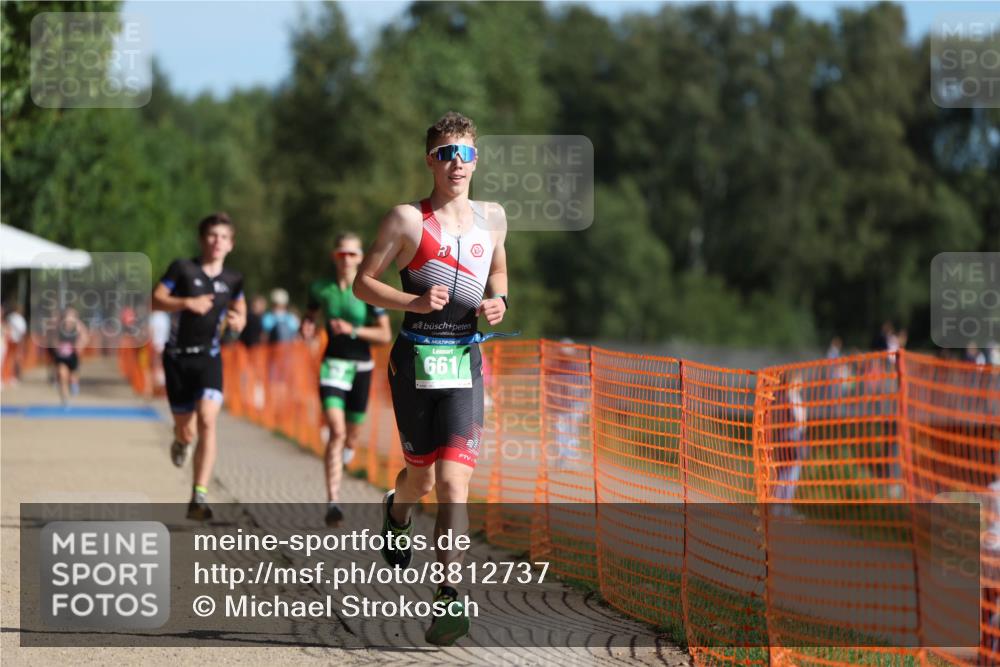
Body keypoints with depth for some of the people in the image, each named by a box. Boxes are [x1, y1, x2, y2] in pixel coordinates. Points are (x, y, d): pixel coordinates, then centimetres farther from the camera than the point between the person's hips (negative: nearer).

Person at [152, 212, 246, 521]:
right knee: (186, 430, 4)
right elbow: (155, 300, -5)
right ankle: (181, 441, 47)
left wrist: (237, 321, -4)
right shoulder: (183, 269, -3)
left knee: (207, 419, -21)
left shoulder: (232, 280, 6)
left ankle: (200, 496, -22)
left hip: (209, 358, 1)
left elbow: (240, 312, 19)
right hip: (178, 357, -1)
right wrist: (188, 303, -20)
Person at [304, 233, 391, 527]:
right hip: (333, 365, -1)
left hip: (360, 367, 1)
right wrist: (306, 327, -4)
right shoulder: (320, 289, 0)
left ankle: (344, 454, 51)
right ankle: (333, 502, -23)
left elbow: (385, 335, -7)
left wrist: (353, 330, -20)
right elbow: (310, 315, 19)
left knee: (351, 437, 12)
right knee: (336, 431, -18)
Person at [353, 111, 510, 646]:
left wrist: (498, 301, 5)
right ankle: (396, 511, 48)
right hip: (415, 358, -1)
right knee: (422, 474, 10)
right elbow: (362, 282, 0)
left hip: (465, 361, 1)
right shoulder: (407, 219, -3)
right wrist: (414, 302, -16)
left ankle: (448, 598, -16)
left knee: (453, 480, -12)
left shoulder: (493, 218, 8)